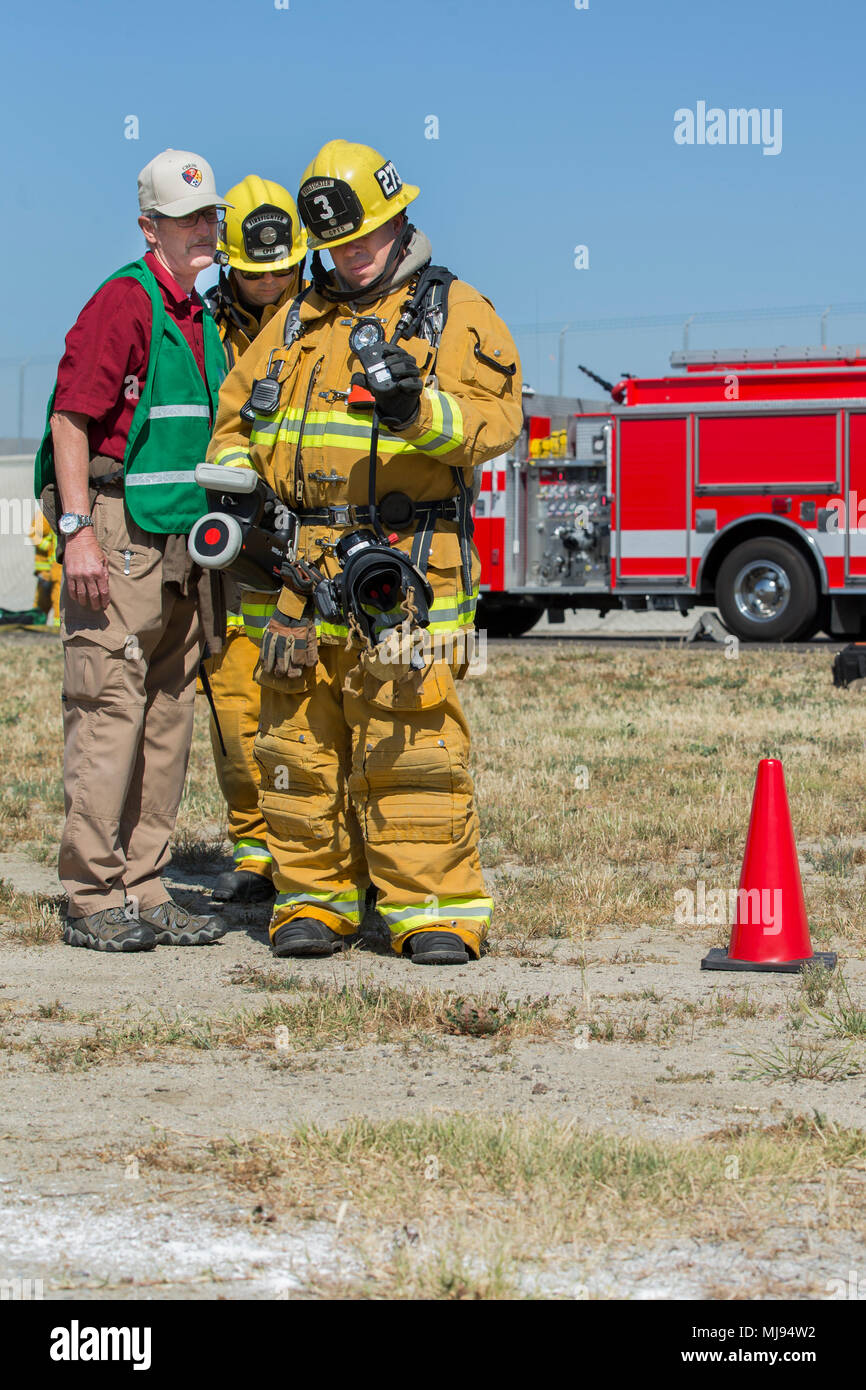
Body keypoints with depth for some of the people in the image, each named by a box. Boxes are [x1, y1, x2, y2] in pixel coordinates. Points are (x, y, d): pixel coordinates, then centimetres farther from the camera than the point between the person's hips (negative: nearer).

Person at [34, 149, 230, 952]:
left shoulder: (197, 319, 18)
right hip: (118, 537, -9)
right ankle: (94, 901, -5)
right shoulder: (123, 302, -8)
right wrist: (77, 530, -21)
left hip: (180, 547, 9)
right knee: (109, 712, -8)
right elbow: (70, 418, -14)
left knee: (168, 719, 8)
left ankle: (144, 892, 14)